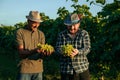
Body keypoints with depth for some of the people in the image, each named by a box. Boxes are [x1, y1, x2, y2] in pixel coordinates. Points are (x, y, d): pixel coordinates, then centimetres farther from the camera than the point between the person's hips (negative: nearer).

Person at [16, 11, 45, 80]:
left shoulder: (41, 34, 7)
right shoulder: (20, 32, -4)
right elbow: (21, 51, -11)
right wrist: (34, 51, -28)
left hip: (38, 69, 4)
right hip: (25, 68, -3)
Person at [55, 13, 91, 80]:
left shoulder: (84, 34, 3)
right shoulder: (61, 35, 5)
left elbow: (87, 48, -7)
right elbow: (58, 49, -3)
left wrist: (77, 52, -28)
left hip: (82, 69, 0)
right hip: (66, 70, 1)